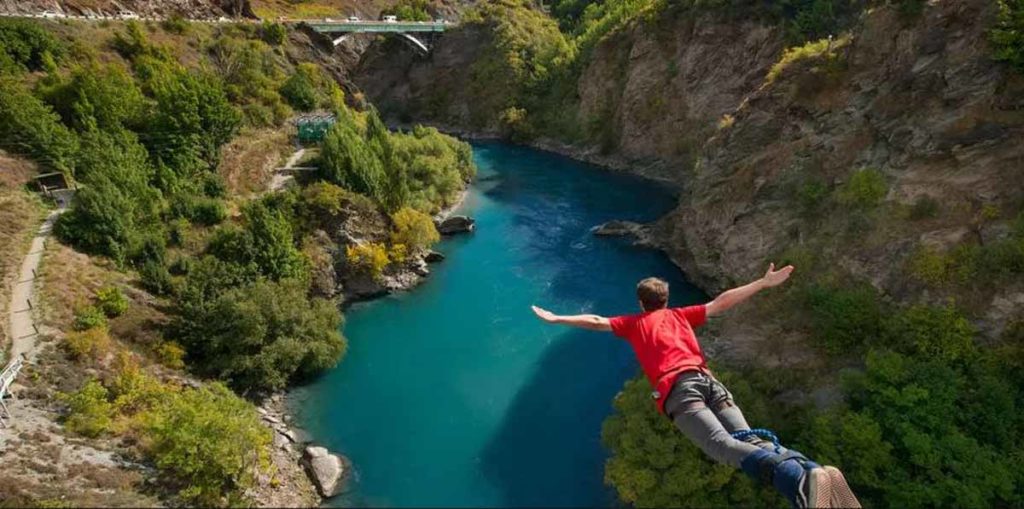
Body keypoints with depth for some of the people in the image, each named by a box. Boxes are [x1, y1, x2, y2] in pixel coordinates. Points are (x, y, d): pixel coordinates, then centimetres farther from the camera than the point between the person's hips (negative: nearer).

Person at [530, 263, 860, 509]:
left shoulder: (633, 323, 26)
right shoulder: (680, 314, 32)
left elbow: (595, 322, 26)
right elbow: (722, 303, 29)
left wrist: (555, 319, 38)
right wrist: (765, 283, 35)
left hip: (677, 389, -4)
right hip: (708, 380, 4)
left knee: (724, 446, -24)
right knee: (749, 438, -14)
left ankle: (800, 481, -51)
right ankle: (812, 471, -44)